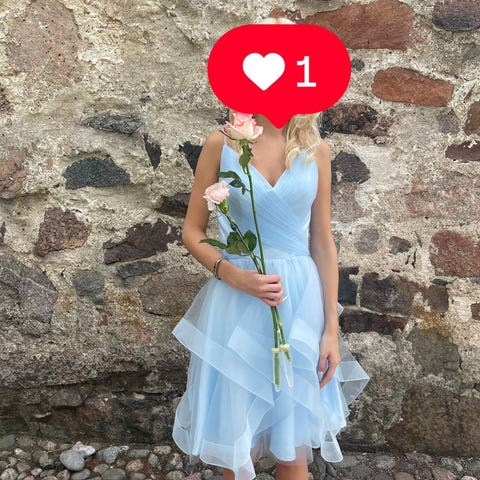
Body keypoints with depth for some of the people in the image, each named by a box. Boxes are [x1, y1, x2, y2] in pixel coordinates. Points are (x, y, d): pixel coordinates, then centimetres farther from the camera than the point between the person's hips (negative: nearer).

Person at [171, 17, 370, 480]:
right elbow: (192, 231, 1)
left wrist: (332, 328, 2)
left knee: (293, 441, 14)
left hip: (300, 303, 2)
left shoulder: (316, 151, 2)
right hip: (235, 304, -1)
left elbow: (323, 241, 4)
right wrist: (235, 275, -17)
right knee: (236, 439, 13)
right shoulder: (221, 144, -4)